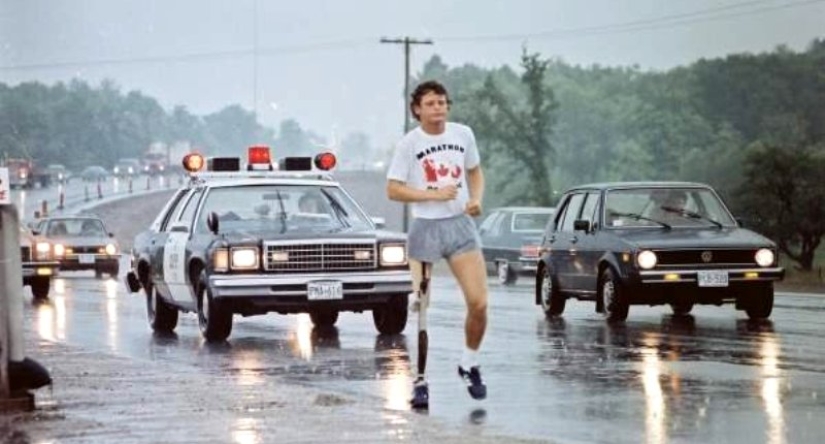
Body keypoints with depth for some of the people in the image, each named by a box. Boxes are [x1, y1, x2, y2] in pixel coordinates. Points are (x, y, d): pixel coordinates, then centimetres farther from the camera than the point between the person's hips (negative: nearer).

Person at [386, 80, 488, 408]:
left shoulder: (463, 134, 6)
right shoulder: (409, 144, -5)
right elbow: (393, 190, -7)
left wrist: (476, 198, 1)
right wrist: (434, 194, -17)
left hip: (461, 224, 3)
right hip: (425, 229, -3)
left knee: (478, 303, -8)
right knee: (421, 310, -1)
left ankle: (470, 363, 16)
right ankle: (420, 379, 8)